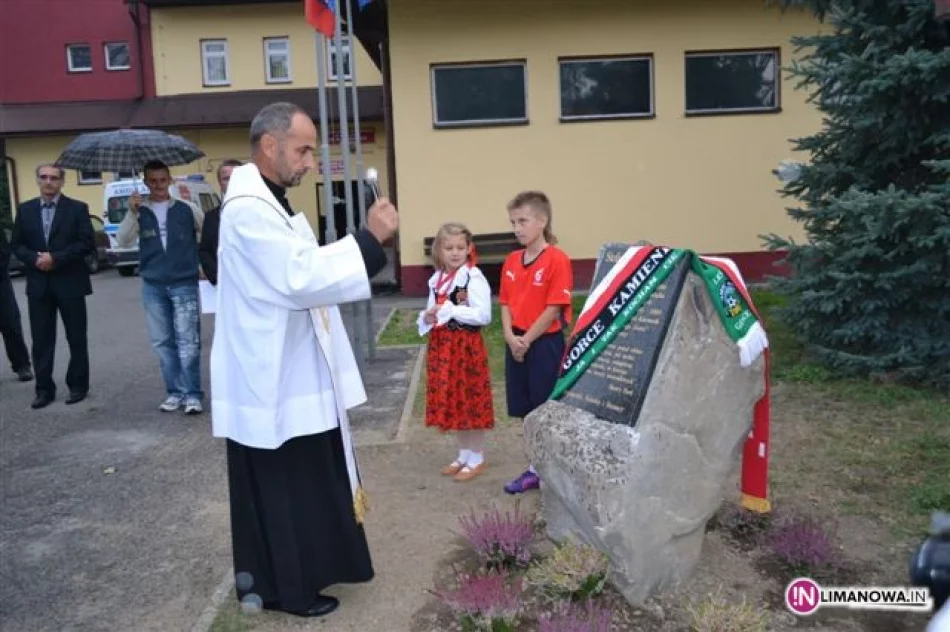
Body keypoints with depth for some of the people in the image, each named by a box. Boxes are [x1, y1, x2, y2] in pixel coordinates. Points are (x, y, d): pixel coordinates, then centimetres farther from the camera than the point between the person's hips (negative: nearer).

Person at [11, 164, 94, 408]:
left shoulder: (77, 208, -1)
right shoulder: (25, 210, 9)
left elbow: (87, 244, -9)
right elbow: (16, 244, 9)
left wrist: (56, 258, -16)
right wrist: (34, 259, -11)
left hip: (69, 283, -3)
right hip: (38, 284, 3)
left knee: (76, 338, 5)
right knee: (41, 340, 5)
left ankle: (78, 385, 17)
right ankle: (44, 388, 13)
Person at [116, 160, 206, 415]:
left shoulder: (187, 208, -1)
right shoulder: (140, 212, 5)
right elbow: (123, 242, -5)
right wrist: (131, 213, -16)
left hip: (184, 284, -3)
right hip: (152, 286, 3)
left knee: (187, 341, -5)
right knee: (162, 342, 8)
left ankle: (192, 394, 0)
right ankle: (175, 392, 17)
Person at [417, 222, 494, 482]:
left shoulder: (474, 277, -13)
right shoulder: (437, 279, 9)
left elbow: (483, 315, -20)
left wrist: (449, 310, -21)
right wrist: (427, 317, -4)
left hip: (466, 346, -7)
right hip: (442, 346, 7)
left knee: (471, 403, 3)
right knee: (453, 403, 14)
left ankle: (476, 460, 17)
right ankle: (464, 455, 29)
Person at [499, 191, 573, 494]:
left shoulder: (557, 259, -13)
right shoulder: (511, 261, 8)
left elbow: (554, 309, -15)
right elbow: (506, 303, 9)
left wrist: (527, 340, -13)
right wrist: (510, 336, -7)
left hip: (545, 343, -6)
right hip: (517, 344, 7)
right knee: (528, 412, 14)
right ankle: (536, 468, 27)